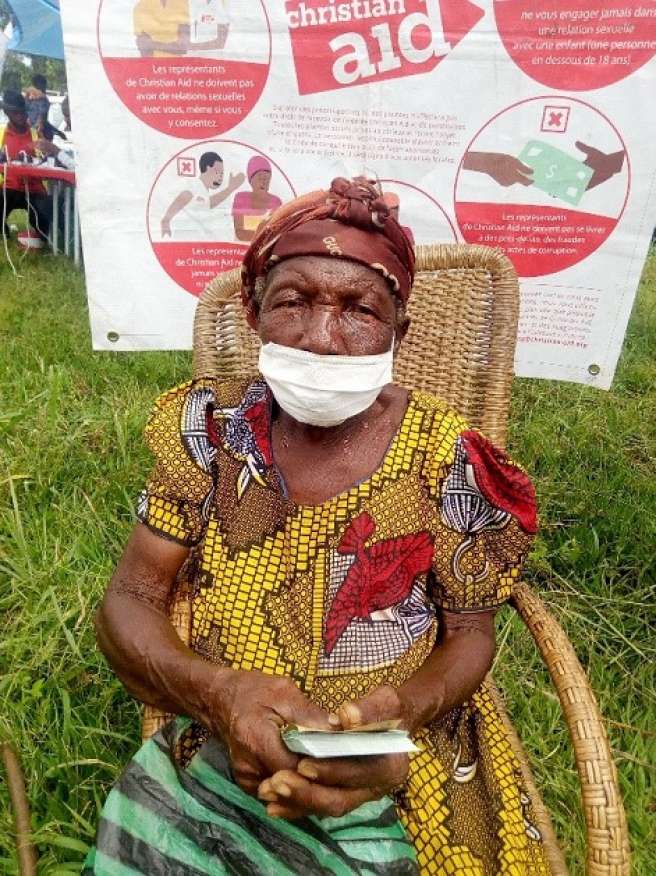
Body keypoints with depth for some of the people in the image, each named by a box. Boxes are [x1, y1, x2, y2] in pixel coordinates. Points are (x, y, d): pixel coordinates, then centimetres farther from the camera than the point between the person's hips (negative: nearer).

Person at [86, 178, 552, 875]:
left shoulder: (447, 462, -14)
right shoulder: (214, 430, -9)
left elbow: (468, 636, -3)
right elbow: (128, 602, -6)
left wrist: (396, 710, -24)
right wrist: (217, 691, -25)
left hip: (392, 778, -1)